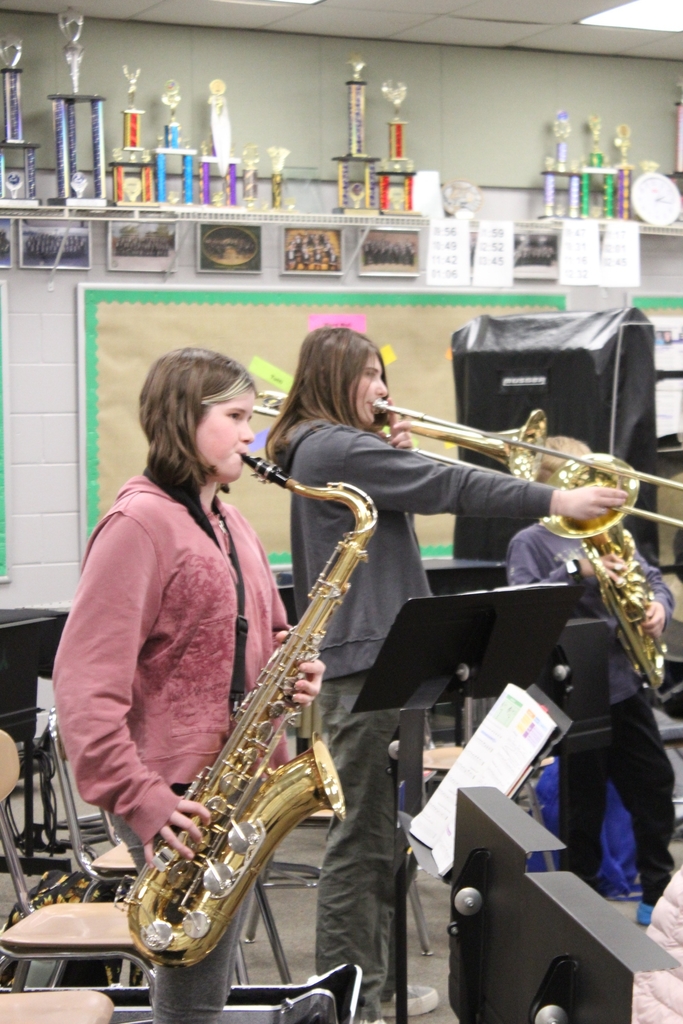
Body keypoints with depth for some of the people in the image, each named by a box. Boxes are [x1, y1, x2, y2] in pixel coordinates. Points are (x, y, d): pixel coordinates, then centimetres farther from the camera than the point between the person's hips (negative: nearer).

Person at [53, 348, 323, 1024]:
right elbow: (84, 681, -20)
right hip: (180, 795, -8)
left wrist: (296, 668, 1)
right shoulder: (139, 524, -14)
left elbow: (263, 637, 25)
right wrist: (140, 800, -25)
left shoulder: (229, 526, 14)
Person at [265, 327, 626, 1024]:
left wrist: (395, 454, 4)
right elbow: (446, 488, -20)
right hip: (363, 659, -11)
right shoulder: (338, 448, -15)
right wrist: (556, 501, -18)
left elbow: (401, 493, 22)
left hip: (363, 655, 11)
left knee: (376, 830, 17)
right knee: (362, 834, -6)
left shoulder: (322, 448, 18)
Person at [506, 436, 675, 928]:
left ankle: (658, 892, 23)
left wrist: (658, 605, -6)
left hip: (625, 679, 6)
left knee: (653, 784, 11)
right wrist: (576, 571, -27)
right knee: (585, 798, 3)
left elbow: (652, 578, 15)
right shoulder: (530, 542, -4)